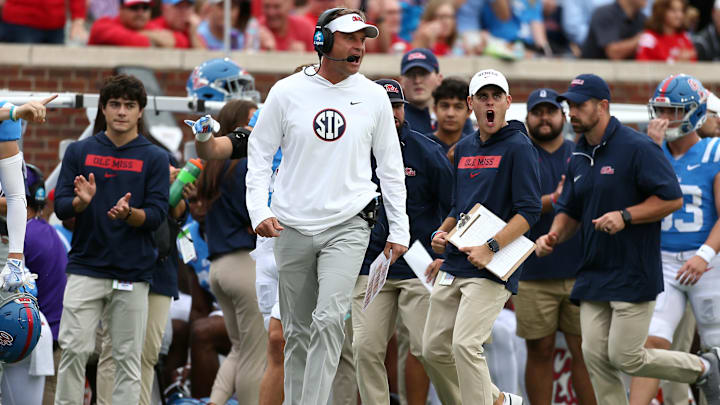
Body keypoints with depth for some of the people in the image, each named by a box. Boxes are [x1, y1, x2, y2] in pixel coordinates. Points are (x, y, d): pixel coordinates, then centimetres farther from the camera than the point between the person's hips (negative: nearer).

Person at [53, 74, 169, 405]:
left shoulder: (154, 158, 4)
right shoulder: (79, 152, 8)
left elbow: (157, 214, -3)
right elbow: (60, 206, 3)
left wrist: (128, 213, -23)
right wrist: (81, 201, -19)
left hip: (133, 273, 0)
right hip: (85, 267, 0)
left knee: (128, 358, 1)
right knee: (74, 350, -7)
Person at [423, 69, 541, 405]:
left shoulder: (518, 147, -6)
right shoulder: (464, 148, 16)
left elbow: (528, 212, -13)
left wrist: (491, 248, -22)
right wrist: (442, 233, 7)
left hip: (493, 269, -8)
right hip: (453, 265, 8)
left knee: (465, 345, -20)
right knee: (434, 349, 7)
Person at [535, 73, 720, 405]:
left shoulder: (637, 148, -12)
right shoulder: (579, 159, 12)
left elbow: (672, 199, -14)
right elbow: (569, 210, 21)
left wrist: (625, 216, -23)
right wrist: (553, 236, 0)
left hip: (633, 275, -7)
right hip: (593, 275, 7)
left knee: (626, 358, -7)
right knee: (596, 357, 0)